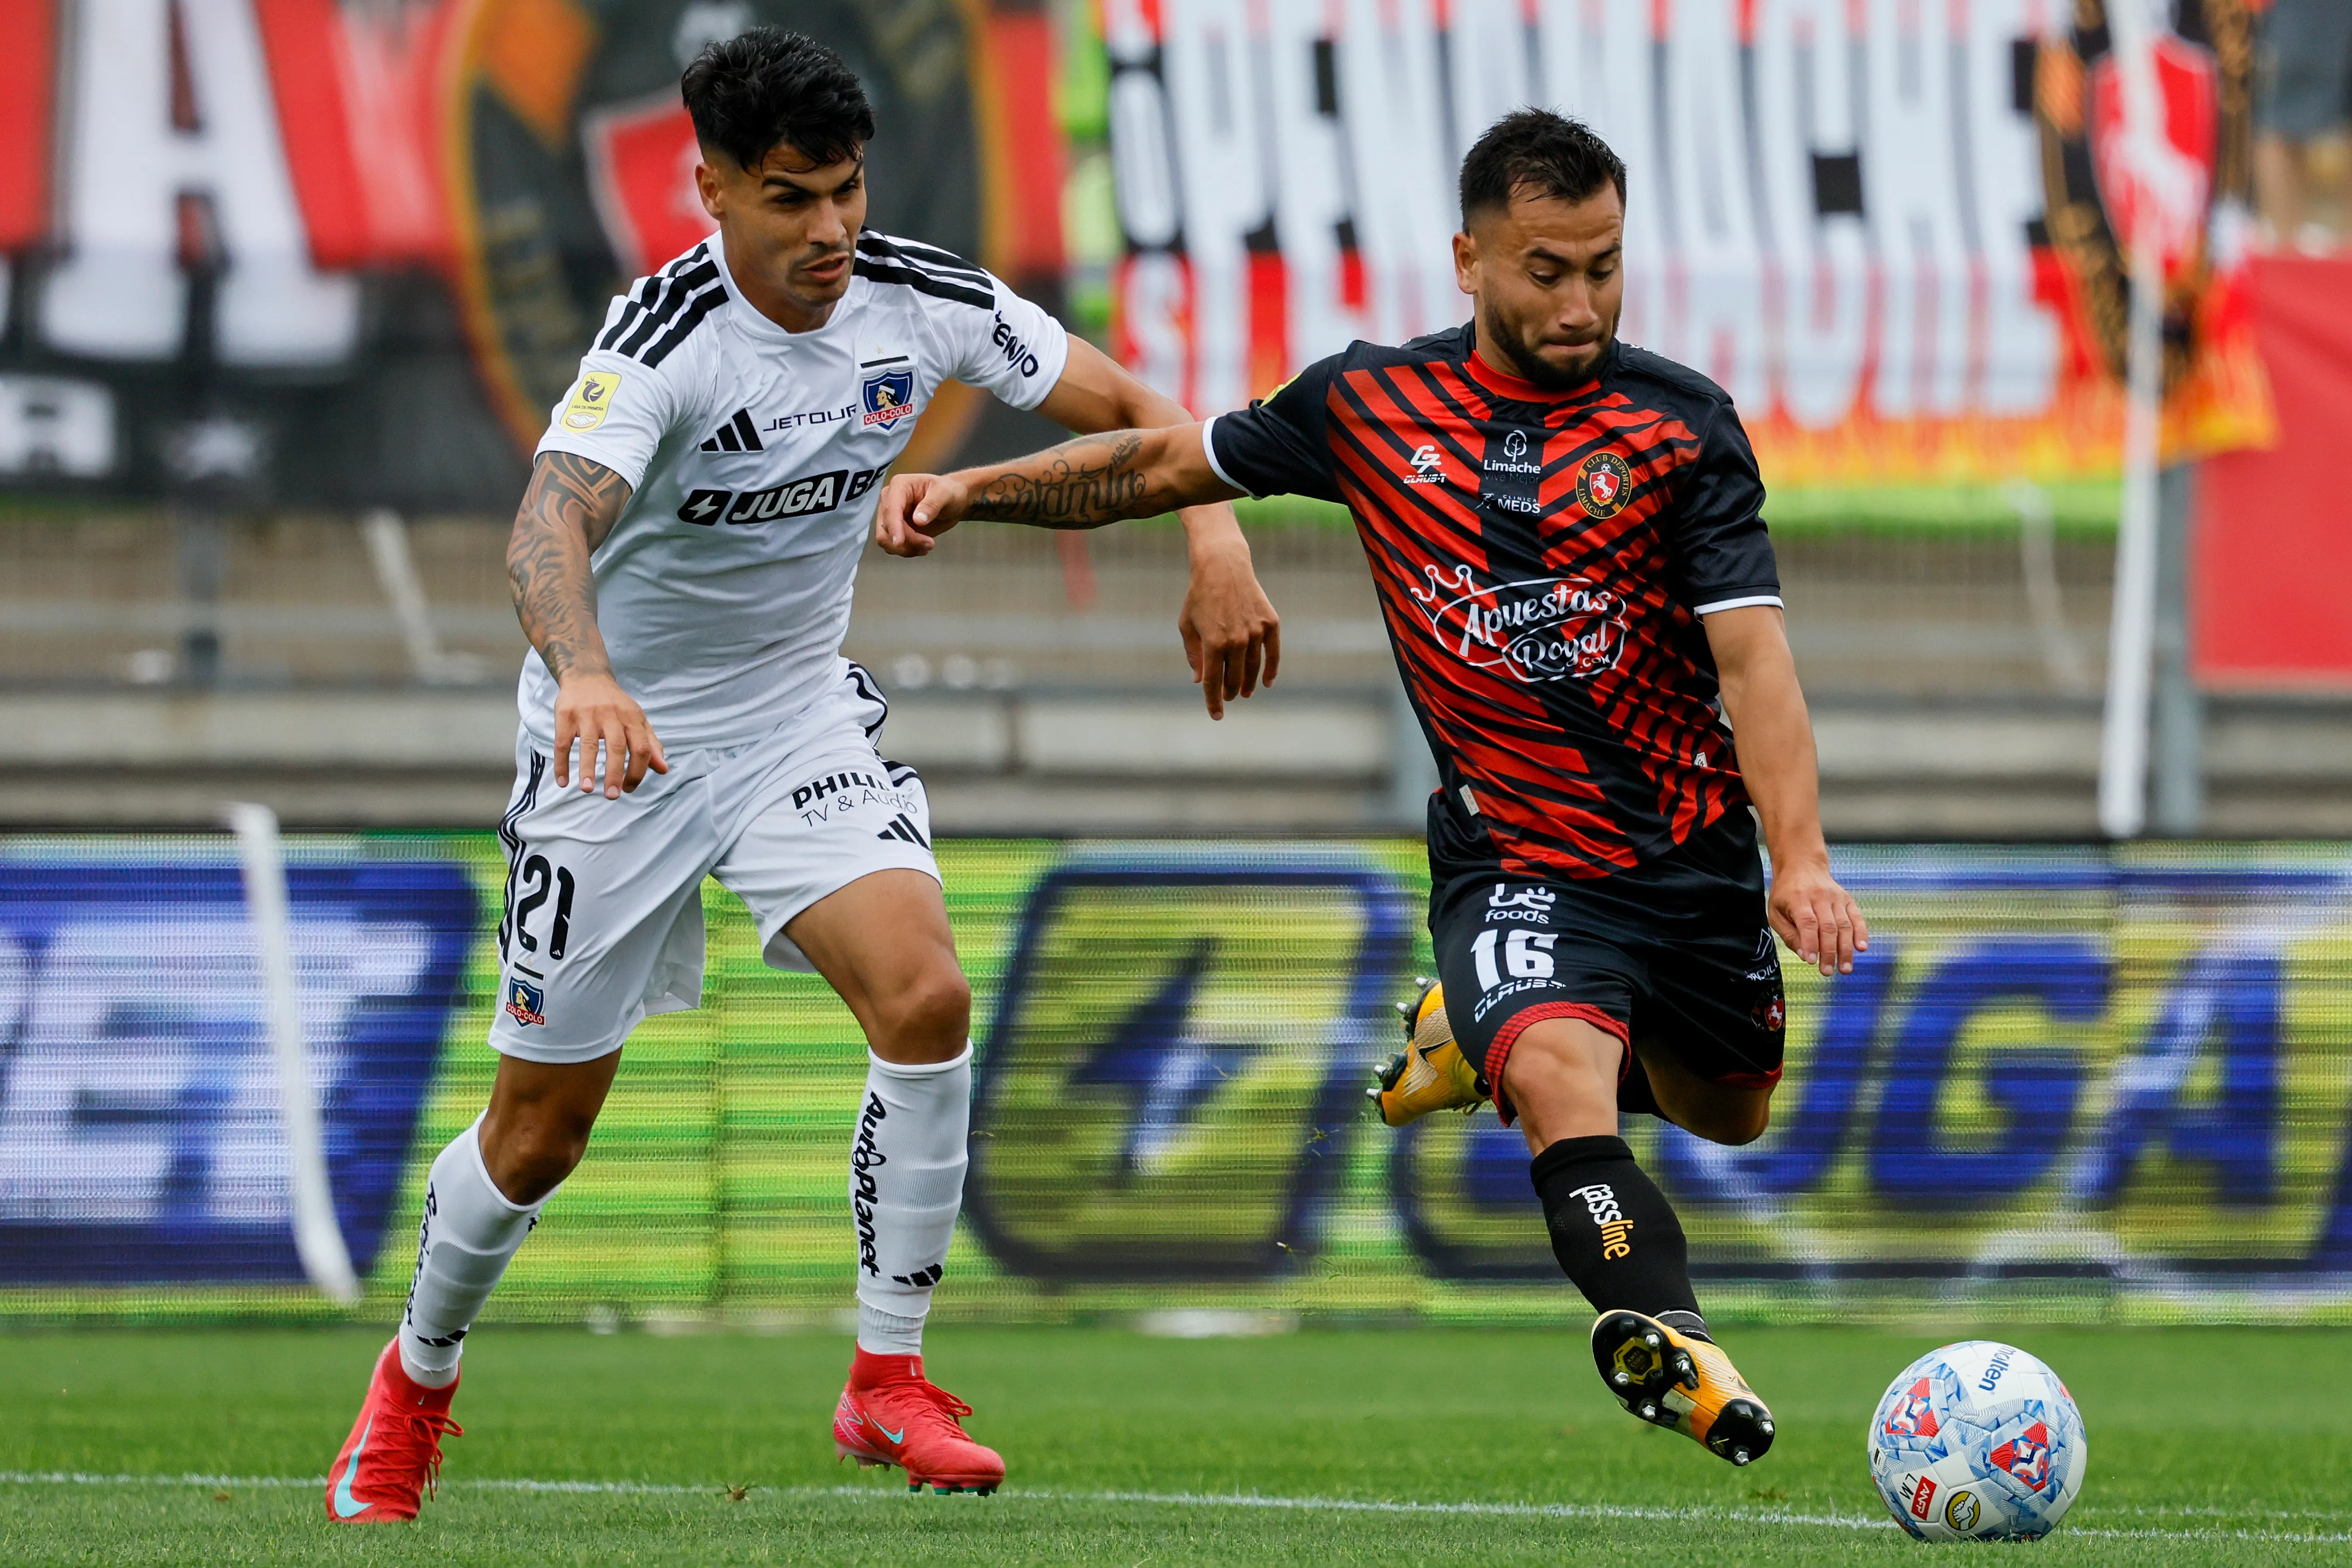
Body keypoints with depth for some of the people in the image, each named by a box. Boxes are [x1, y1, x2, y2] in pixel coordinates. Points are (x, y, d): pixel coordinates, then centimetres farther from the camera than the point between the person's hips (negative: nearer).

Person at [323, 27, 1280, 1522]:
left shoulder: (921, 302, -11)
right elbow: (554, 519, -44)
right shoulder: (665, 339, -27)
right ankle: (417, 1384, 32)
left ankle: (890, 1377, -8)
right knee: (541, 1130, 4)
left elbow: (1137, 409, -3)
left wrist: (1217, 545, -22)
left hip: (803, 713, 4)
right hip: (624, 734, -3)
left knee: (926, 997, -22)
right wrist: (584, 672, -64)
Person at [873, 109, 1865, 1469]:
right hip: (1515, 857, -2)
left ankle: (1486, 1036, 45)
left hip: (1694, 850, 2)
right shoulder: (1373, 403, -3)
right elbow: (1169, 463, 12)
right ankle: (1681, 1354, -43)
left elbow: (1751, 650, -17)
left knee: (1724, 1112, 20)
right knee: (1563, 1086, -30)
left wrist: (1800, 857, -31)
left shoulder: (1683, 424, -10)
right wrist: (975, 486, -1)